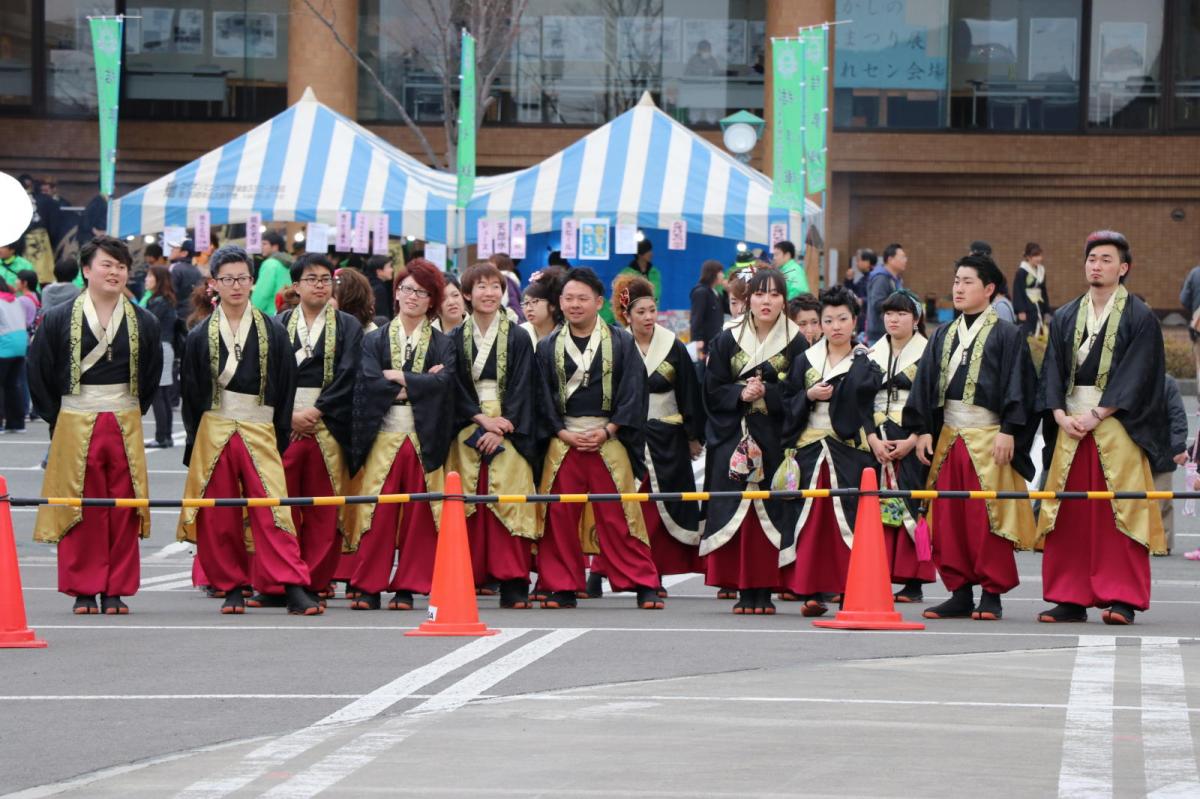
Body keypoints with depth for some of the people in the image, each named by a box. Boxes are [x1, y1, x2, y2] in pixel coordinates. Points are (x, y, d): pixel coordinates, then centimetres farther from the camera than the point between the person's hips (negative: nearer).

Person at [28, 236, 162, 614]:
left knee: (124, 511, 1)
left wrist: (131, 414, 9)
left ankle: (117, 590, 8)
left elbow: (151, 377, 15)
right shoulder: (58, 320, 0)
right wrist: (58, 420, 4)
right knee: (81, 511, -2)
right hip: (75, 425, -2)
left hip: (125, 427, 2)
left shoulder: (143, 323, 6)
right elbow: (40, 374, 5)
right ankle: (83, 590, 5)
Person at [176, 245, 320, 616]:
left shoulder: (273, 332, 5)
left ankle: (294, 588, -14)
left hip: (260, 432, -1)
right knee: (219, 518, 1)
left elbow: (285, 390, 8)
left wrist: (281, 439, 3)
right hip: (213, 433, 1)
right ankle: (232, 587, 11)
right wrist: (194, 445, 4)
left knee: (273, 511, -11)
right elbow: (190, 394, 9)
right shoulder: (200, 336, 6)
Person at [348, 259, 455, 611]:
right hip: (383, 437, 0)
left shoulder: (442, 345, 10)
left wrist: (399, 377, -9)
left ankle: (407, 588, 6)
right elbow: (371, 381, -7)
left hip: (425, 440, 1)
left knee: (419, 515, -1)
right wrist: (420, 383, -8)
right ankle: (369, 588, 1)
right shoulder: (375, 341, 10)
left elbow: (444, 382, -8)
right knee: (377, 515, -5)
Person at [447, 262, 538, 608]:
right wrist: (481, 419, -10)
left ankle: (513, 584, -10)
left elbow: (521, 389, -1)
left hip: (508, 432, -2)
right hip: (467, 432, 2)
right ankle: (468, 577, 0)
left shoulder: (518, 339, 5)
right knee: (468, 504, -4)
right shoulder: (455, 339, 9)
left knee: (509, 504, -9)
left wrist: (502, 427, -12)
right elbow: (454, 388, 4)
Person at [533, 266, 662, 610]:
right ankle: (562, 586, 8)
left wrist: (607, 430, -10)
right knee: (560, 517, 0)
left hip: (609, 440, -2)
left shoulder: (621, 343, 5)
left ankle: (644, 584, 1)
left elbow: (633, 392, 0)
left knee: (618, 516, -4)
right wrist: (563, 433, -7)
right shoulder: (548, 347, 10)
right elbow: (542, 397, 7)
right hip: (562, 442, 2)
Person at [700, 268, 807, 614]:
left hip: (776, 440, -1)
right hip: (734, 440, 1)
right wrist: (741, 394, -11)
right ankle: (743, 588, 0)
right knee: (737, 513, -4)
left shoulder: (795, 344, 3)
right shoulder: (727, 341, 8)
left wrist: (766, 393, -14)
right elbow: (712, 391, 5)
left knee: (771, 513, -5)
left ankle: (765, 589, -1)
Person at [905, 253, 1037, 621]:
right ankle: (961, 592, 10)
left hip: (988, 438, -6)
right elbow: (925, 384, 16)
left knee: (988, 517, -7)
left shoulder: (1007, 335, -1)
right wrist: (923, 430, 7)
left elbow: (1017, 386, -7)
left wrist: (1009, 431, -15)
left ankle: (993, 594, 0)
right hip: (948, 436, 6)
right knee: (948, 518, 3)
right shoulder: (943, 336, 16)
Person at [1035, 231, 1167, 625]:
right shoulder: (1065, 318, 14)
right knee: (1069, 514, 2)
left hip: (1117, 426, -4)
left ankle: (1121, 599, -6)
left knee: (1120, 510, -7)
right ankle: (1070, 599, 6)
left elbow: (1136, 376, -8)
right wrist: (1061, 416, -6)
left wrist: (1096, 416, -15)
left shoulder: (1140, 319, -1)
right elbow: (1052, 371, 10)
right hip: (1071, 425, 4)